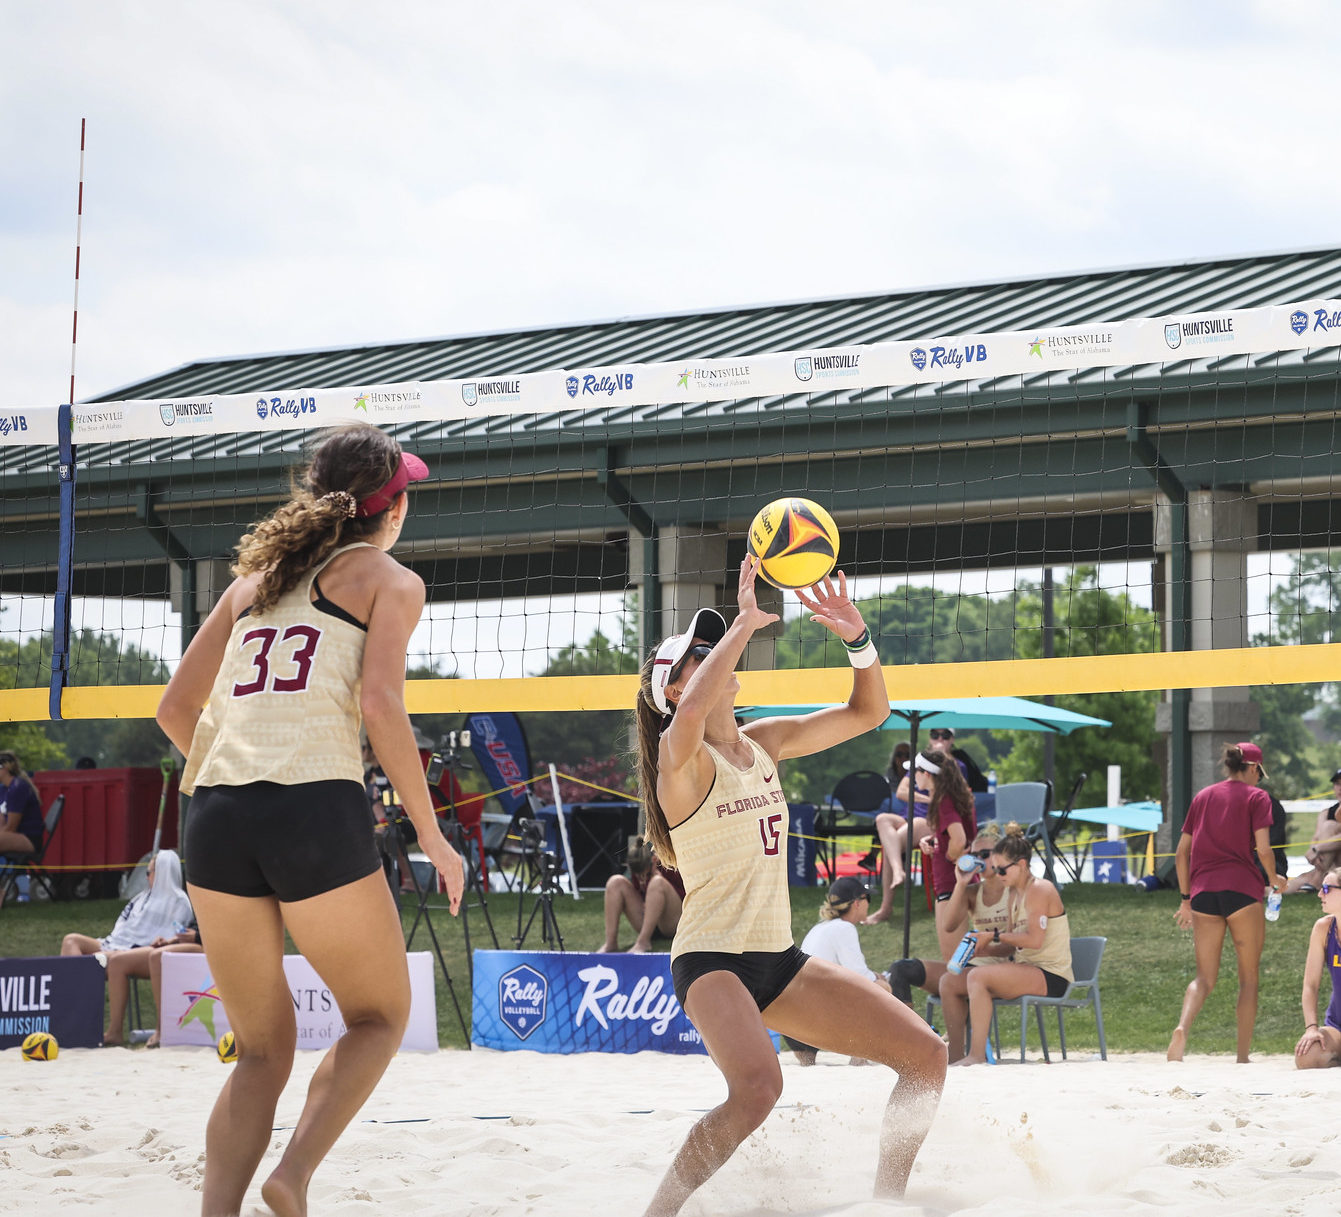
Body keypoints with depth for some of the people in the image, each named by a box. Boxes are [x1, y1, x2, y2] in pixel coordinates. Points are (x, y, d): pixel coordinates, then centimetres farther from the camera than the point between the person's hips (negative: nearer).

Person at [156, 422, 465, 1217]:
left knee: (263, 1052, 14)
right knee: (380, 1016, 15)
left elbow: (176, 711, 20)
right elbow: (381, 704, -7)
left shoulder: (255, 577, 23)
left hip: (217, 818, 5)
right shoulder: (390, 580, 9)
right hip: (318, 809, -5)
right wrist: (430, 832, -2)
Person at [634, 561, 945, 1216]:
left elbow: (868, 712, 14)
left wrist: (858, 637, -4)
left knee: (927, 1056, 3)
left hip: (778, 958, 8)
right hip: (711, 958, -8)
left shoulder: (764, 742, 11)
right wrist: (745, 622, -30)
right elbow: (691, 714, -36)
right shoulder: (681, 757, -10)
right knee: (757, 1086, -35)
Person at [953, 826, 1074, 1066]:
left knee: (977, 977, -29)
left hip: (1051, 976, -10)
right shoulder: (1013, 893, 16)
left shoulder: (1039, 890, -12)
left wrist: (995, 936, -14)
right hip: (1026, 970, 10)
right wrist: (985, 946, -3)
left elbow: (1034, 939, -22)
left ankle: (977, 1055, -29)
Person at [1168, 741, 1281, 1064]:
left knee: (1204, 978, 6)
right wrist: (1274, 880, 10)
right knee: (1248, 977, 8)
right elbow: (1263, 849, -8)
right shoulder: (1256, 797, 3)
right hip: (1242, 889, -4)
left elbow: (1182, 853, 16)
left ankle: (1182, 1028, -25)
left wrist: (1186, 899, 21)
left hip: (1203, 892, 4)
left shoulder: (1202, 797, 17)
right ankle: (1242, 1058, 5)